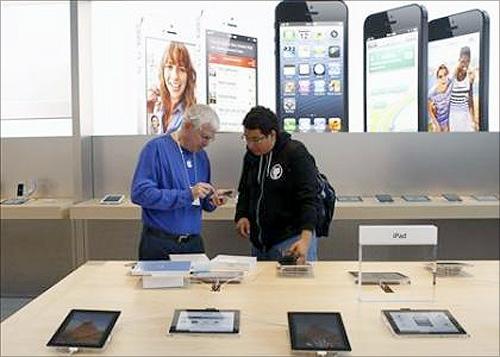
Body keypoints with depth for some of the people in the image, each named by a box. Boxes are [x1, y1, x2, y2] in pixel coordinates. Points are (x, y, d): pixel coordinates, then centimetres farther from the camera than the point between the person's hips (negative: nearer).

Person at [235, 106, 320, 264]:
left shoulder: (297, 154, -13)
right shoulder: (251, 155, 8)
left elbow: (309, 199, -18)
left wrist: (305, 239, -28)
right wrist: (242, 215, 3)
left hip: (291, 241, -6)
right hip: (258, 242, 7)